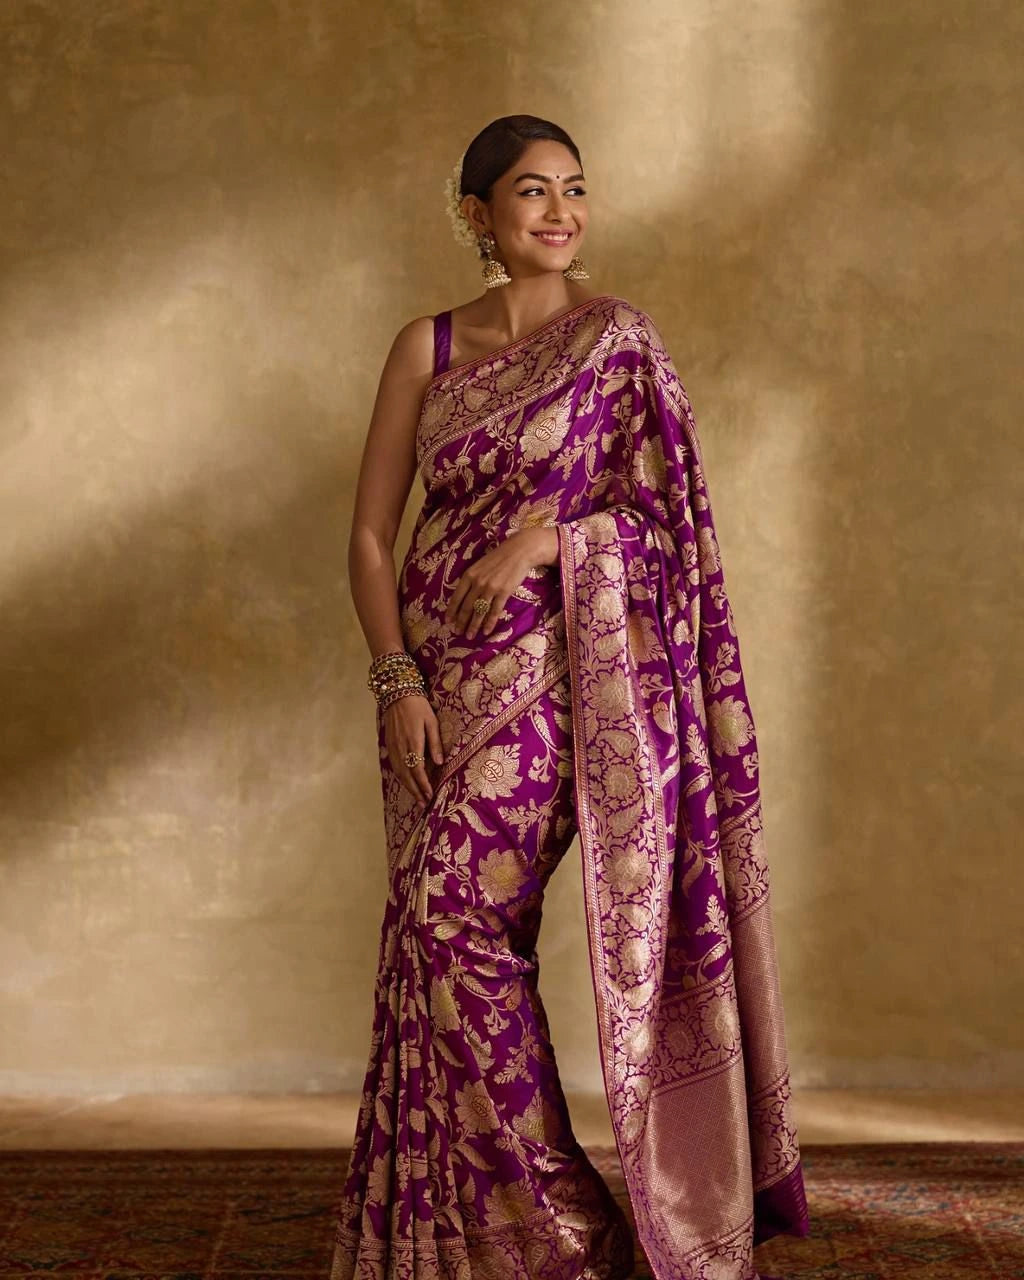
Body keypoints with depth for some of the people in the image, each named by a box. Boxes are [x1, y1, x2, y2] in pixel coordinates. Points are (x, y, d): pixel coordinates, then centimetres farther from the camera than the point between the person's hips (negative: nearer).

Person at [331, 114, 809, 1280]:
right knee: (453, 932, 5)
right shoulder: (427, 348, 7)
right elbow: (370, 533, 5)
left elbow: (665, 505, 0)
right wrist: (399, 681, -7)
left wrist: (554, 529, -17)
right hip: (435, 669, 4)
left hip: (548, 663, -4)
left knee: (455, 912, -13)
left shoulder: (617, 336, 1)